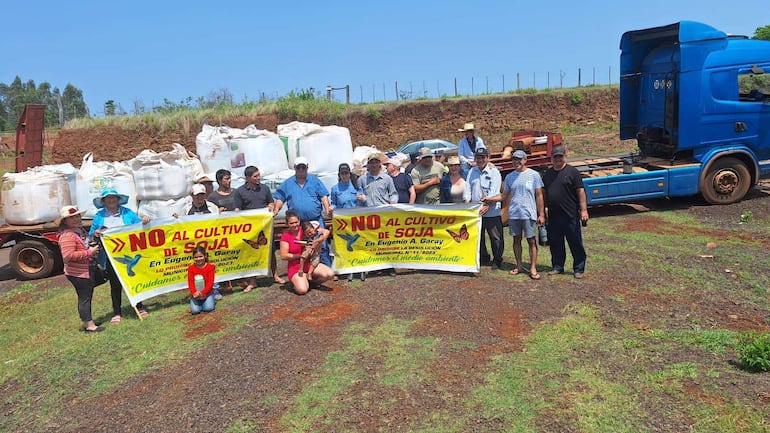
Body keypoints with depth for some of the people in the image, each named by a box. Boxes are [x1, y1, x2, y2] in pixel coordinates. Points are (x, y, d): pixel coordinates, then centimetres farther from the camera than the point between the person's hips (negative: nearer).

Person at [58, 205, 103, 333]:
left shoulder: (80, 231, 12)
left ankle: (87, 321, 30)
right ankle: (89, 325, 5)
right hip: (78, 273, -10)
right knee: (84, 297, -3)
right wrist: (89, 252, -26)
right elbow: (68, 256, -29)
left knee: (86, 297, 18)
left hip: (87, 270, 10)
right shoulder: (67, 236, -20)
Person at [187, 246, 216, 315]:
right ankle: (198, 303, 14)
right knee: (195, 310, -18)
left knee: (208, 308, -21)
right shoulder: (191, 268, -1)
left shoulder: (210, 267, -6)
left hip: (207, 293, -1)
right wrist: (194, 293, -24)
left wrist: (202, 293, -23)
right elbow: (190, 283, -6)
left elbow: (210, 282, -11)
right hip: (195, 294, 1)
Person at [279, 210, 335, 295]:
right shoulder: (285, 236, -6)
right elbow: (283, 256, -12)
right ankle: (296, 281, 8)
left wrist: (318, 241, -21)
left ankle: (311, 281, 9)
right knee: (302, 290, -28)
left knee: (330, 274, -20)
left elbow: (326, 232, -4)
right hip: (295, 267, -3)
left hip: (310, 263, 3)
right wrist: (301, 255, -15)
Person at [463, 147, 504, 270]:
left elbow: (494, 192, -12)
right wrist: (466, 204, -4)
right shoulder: (472, 171, 13)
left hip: (492, 212, -5)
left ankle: (497, 261, 14)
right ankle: (483, 258, 27)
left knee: (496, 237, 2)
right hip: (475, 211, 5)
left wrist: (487, 205, -23)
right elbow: (468, 189, 9)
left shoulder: (494, 172, -3)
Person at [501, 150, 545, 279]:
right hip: (513, 214, 4)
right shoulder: (509, 177, 9)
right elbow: (505, 196, 13)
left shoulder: (534, 175, 0)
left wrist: (541, 214, -4)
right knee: (517, 240, 10)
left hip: (529, 214, -4)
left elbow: (539, 195, 0)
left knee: (531, 241, -1)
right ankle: (519, 266, 21)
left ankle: (533, 268, 3)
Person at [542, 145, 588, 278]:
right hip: (553, 216, 5)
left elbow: (580, 191, -6)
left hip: (570, 216, -5)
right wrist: (544, 209, 13)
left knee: (576, 244, 2)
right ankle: (557, 267, 24)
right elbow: (543, 193, 18)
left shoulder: (572, 172, -3)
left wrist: (584, 210, -12)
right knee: (555, 244, 12)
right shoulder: (547, 174, 13)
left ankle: (579, 269, 11)